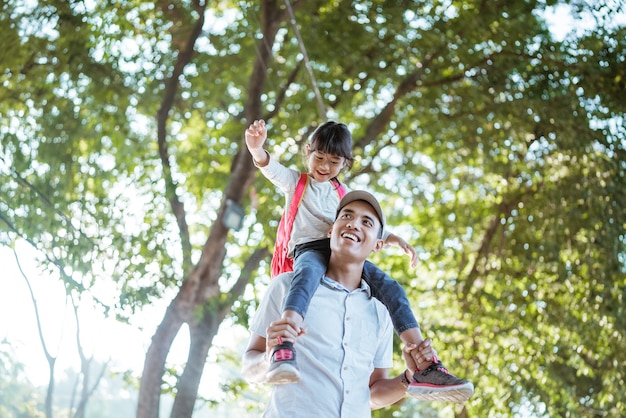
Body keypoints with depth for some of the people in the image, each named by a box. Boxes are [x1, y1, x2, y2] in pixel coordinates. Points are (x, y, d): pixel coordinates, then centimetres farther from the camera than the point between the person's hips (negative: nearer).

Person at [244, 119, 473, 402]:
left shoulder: (343, 194, 28)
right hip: (309, 250, -5)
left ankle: (424, 369, -22)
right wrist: (256, 148, -29)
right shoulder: (295, 182, 16)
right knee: (308, 273, -42)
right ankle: (283, 351, -65)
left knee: (391, 289, -15)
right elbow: (271, 168, -5)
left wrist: (397, 240, 9)